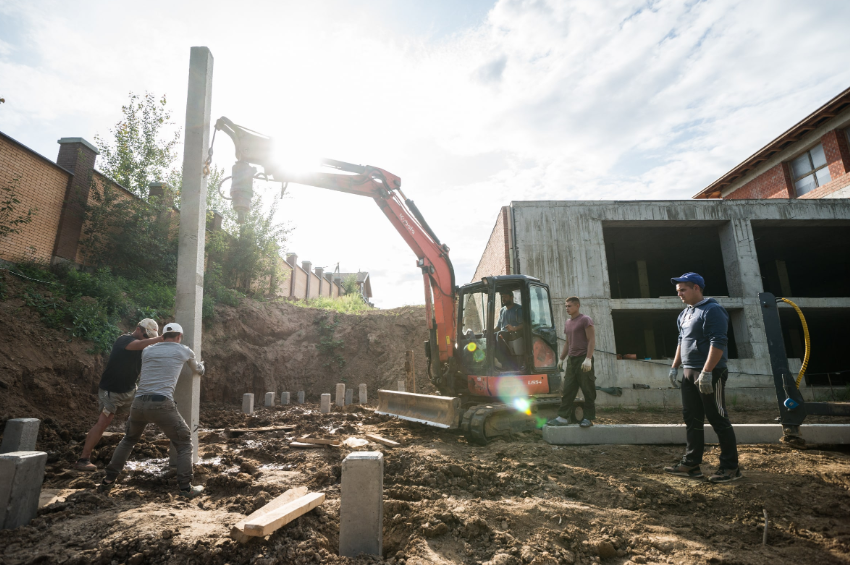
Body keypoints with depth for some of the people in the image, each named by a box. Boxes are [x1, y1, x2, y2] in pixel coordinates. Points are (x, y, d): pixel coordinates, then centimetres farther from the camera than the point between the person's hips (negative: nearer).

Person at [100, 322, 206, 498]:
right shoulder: (184, 351, 12)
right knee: (184, 443, 9)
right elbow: (198, 370, 31)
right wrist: (200, 365, 56)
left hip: (139, 403, 4)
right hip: (162, 404, -4)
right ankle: (185, 487, 2)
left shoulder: (147, 351, 19)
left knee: (128, 440, 32)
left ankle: (109, 480, 32)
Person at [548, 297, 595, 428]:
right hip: (571, 359, 7)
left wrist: (588, 359, -19)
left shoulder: (585, 320, -3)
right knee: (568, 390, 1)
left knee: (588, 390, -1)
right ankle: (563, 417, 1)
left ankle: (589, 418, 6)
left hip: (583, 359, -7)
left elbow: (592, 340, -10)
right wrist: (561, 359, 19)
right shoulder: (567, 323, 19)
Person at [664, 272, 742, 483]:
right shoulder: (685, 314, 15)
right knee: (692, 419, 11)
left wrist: (706, 372, -25)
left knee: (718, 419, -1)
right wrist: (675, 367, 18)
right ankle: (691, 464, 19)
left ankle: (730, 467, 10)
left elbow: (718, 343, -20)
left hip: (710, 374, -9)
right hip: (689, 373, 9)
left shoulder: (712, 310, -12)